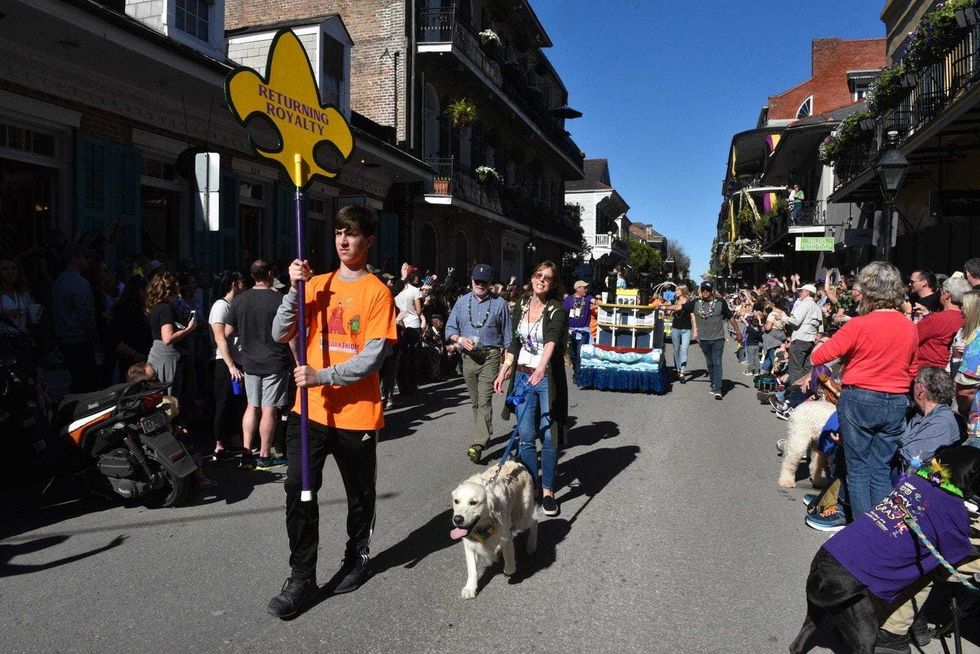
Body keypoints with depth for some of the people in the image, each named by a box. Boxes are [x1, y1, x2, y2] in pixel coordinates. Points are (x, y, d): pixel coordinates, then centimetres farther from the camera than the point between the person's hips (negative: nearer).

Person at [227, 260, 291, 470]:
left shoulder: (239, 300, 3)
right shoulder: (279, 299, -12)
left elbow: (228, 332, 7)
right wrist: (297, 359, 0)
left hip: (250, 362, 5)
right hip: (275, 362, -5)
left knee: (252, 406, 16)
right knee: (269, 410, 2)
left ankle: (246, 453, 15)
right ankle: (265, 456, 11)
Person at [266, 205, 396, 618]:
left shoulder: (377, 292, -7)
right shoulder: (317, 284, 7)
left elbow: (374, 356, -15)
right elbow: (281, 334, 2)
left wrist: (322, 376, -22)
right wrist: (295, 289, -11)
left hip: (356, 413, -3)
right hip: (310, 409, 3)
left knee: (360, 494, 13)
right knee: (298, 489, -1)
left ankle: (357, 559, 35)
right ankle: (302, 578, 13)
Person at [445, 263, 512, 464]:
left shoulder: (499, 303, 1)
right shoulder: (462, 302, 9)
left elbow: (507, 335, 5)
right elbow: (450, 328, 11)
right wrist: (460, 339, -10)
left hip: (490, 357, -4)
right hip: (468, 357, 4)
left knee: (484, 401, -13)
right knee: (475, 402, 14)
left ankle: (477, 444, -18)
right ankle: (485, 435, 31)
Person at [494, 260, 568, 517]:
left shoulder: (556, 310, -8)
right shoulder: (520, 307, 8)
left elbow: (552, 340, -27)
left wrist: (541, 367, -43)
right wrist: (504, 370, 6)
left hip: (547, 378, -4)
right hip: (522, 377, 4)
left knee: (549, 437, 0)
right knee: (526, 437, 5)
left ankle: (548, 491, 13)